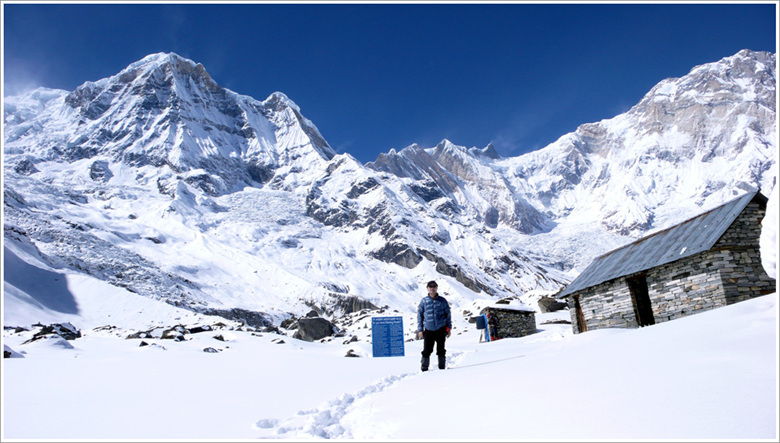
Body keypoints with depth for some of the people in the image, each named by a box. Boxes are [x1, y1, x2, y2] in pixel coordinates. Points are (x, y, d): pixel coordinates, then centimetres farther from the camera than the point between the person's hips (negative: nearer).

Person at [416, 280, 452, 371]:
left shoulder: (442, 301, 5)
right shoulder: (424, 301, 4)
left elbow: (448, 314, 10)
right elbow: (419, 315, 7)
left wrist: (449, 328, 6)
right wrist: (420, 330, 2)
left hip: (441, 329, 0)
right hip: (428, 330, 0)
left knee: (441, 350, 7)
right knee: (427, 350, -3)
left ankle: (442, 368, 19)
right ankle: (424, 368, 9)